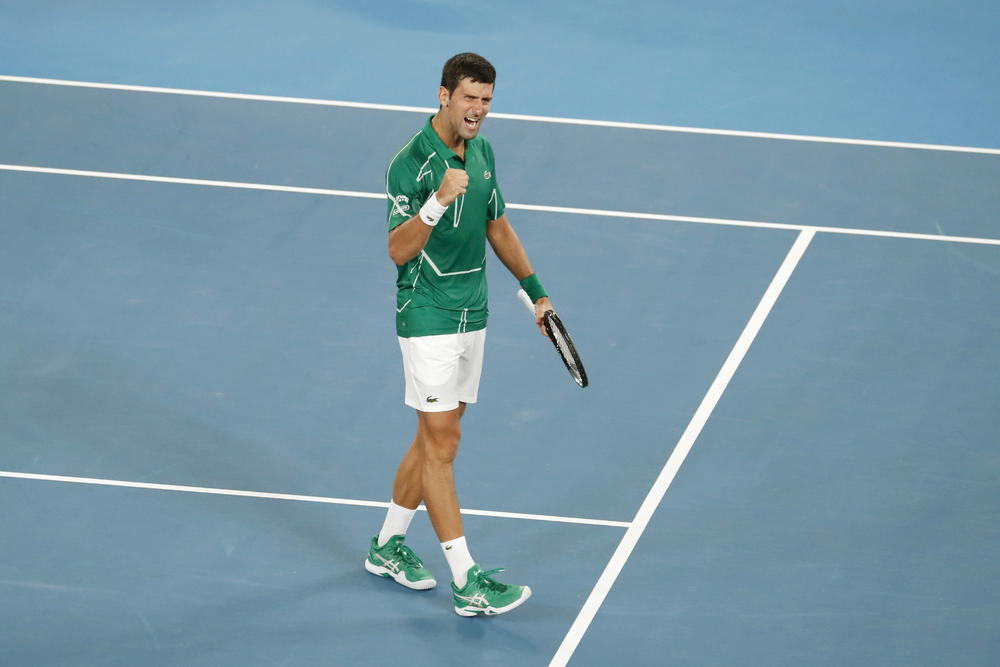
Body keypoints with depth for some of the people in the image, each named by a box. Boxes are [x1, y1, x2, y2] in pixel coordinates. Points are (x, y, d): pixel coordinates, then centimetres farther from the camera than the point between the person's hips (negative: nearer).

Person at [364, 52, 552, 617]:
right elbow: (399, 250, -24)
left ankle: (388, 546, 30)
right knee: (441, 445, -8)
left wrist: (536, 293, 20)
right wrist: (437, 201, -39)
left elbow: (498, 227, 20)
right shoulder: (412, 163, -17)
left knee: (434, 438, 14)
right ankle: (468, 583, -10)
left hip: (472, 316, 8)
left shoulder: (482, 152, 8)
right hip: (428, 320, -8)